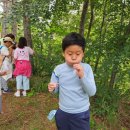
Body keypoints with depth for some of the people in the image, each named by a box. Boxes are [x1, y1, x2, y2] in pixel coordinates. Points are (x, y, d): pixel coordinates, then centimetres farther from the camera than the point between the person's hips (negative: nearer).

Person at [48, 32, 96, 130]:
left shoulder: (86, 68, -12)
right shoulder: (58, 69, -8)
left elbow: (92, 92, -14)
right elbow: (56, 89, 3)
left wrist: (82, 76, -27)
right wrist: (52, 88, -20)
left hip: (81, 114, -1)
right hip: (63, 113, 2)